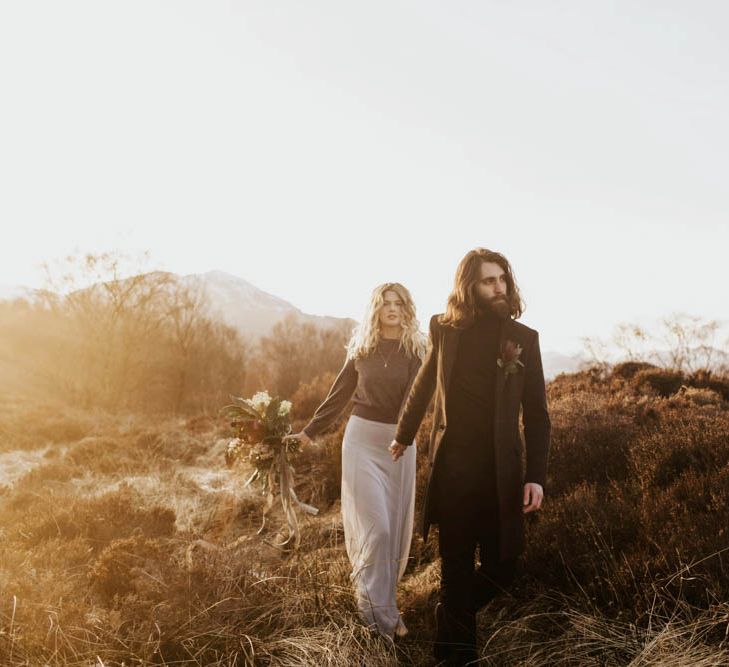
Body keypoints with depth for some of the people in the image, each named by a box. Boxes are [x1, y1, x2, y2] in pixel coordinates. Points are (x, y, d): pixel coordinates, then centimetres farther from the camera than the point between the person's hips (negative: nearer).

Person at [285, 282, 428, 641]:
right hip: (362, 438, -1)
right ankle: (381, 613, 1)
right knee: (376, 526, -7)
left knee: (396, 526, 6)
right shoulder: (362, 348, 4)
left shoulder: (416, 349, 1)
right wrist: (309, 431, 11)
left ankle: (374, 599, 24)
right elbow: (339, 394, 11)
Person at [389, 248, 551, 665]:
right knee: (457, 569, 7)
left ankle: (451, 619, 32)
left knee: (502, 568, 4)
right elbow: (424, 386, 17)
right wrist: (404, 436, 26)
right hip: (452, 467, 0)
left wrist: (536, 475, -7)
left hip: (501, 472, 1)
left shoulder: (523, 338, 0)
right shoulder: (446, 330, 1)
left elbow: (537, 414, 1)